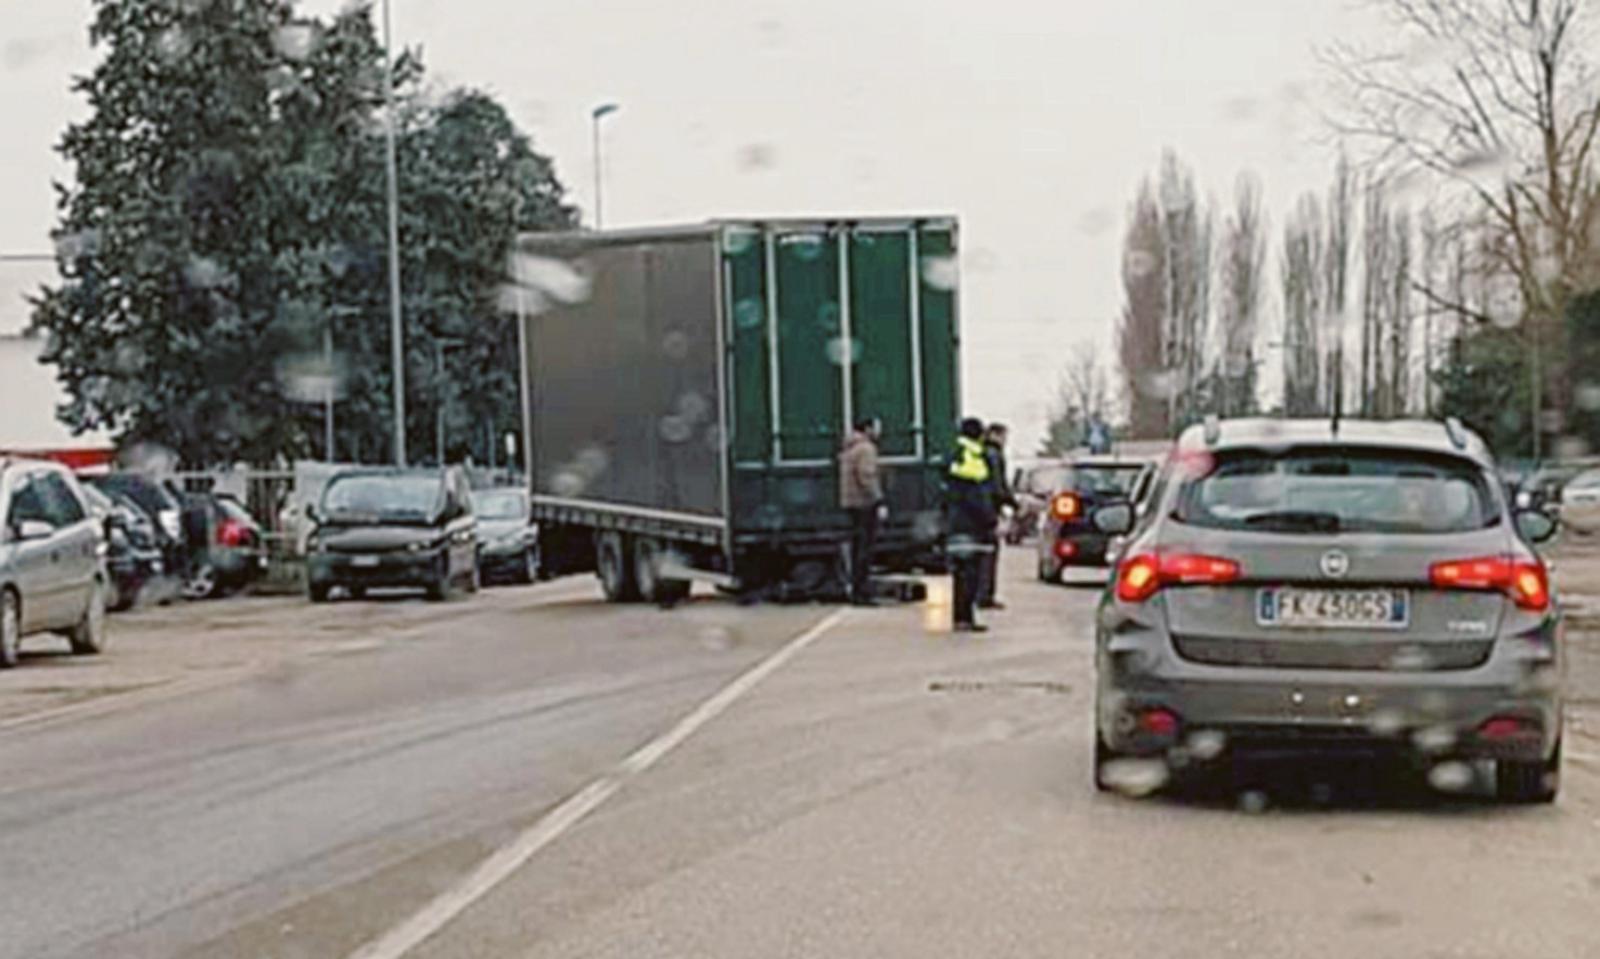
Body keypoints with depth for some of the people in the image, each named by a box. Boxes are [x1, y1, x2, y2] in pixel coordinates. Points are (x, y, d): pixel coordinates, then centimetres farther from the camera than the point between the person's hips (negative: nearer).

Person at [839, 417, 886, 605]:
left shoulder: (849, 448, 17)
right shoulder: (865, 448, -13)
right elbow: (867, 478, -21)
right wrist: (879, 503, -22)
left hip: (852, 503, 10)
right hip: (865, 504, -10)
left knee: (858, 546, 15)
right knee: (866, 547, -9)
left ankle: (856, 591, 20)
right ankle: (863, 593, -11)